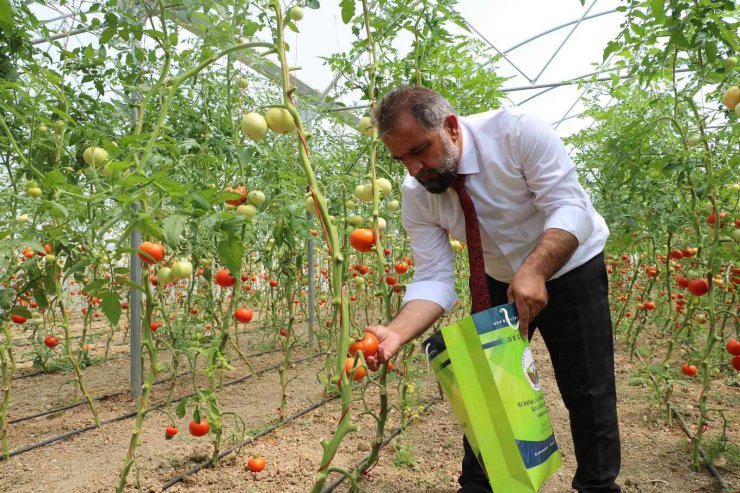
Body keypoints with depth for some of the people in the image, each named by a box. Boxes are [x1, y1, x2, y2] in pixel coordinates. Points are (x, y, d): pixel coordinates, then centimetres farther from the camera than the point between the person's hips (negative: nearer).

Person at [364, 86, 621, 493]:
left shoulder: (516, 132, -28)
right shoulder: (415, 194, -16)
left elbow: (570, 209, -29)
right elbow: (434, 279, -19)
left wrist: (534, 271, -45)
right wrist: (397, 332, -36)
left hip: (569, 268, -3)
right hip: (501, 281, 3)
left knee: (587, 390, 1)